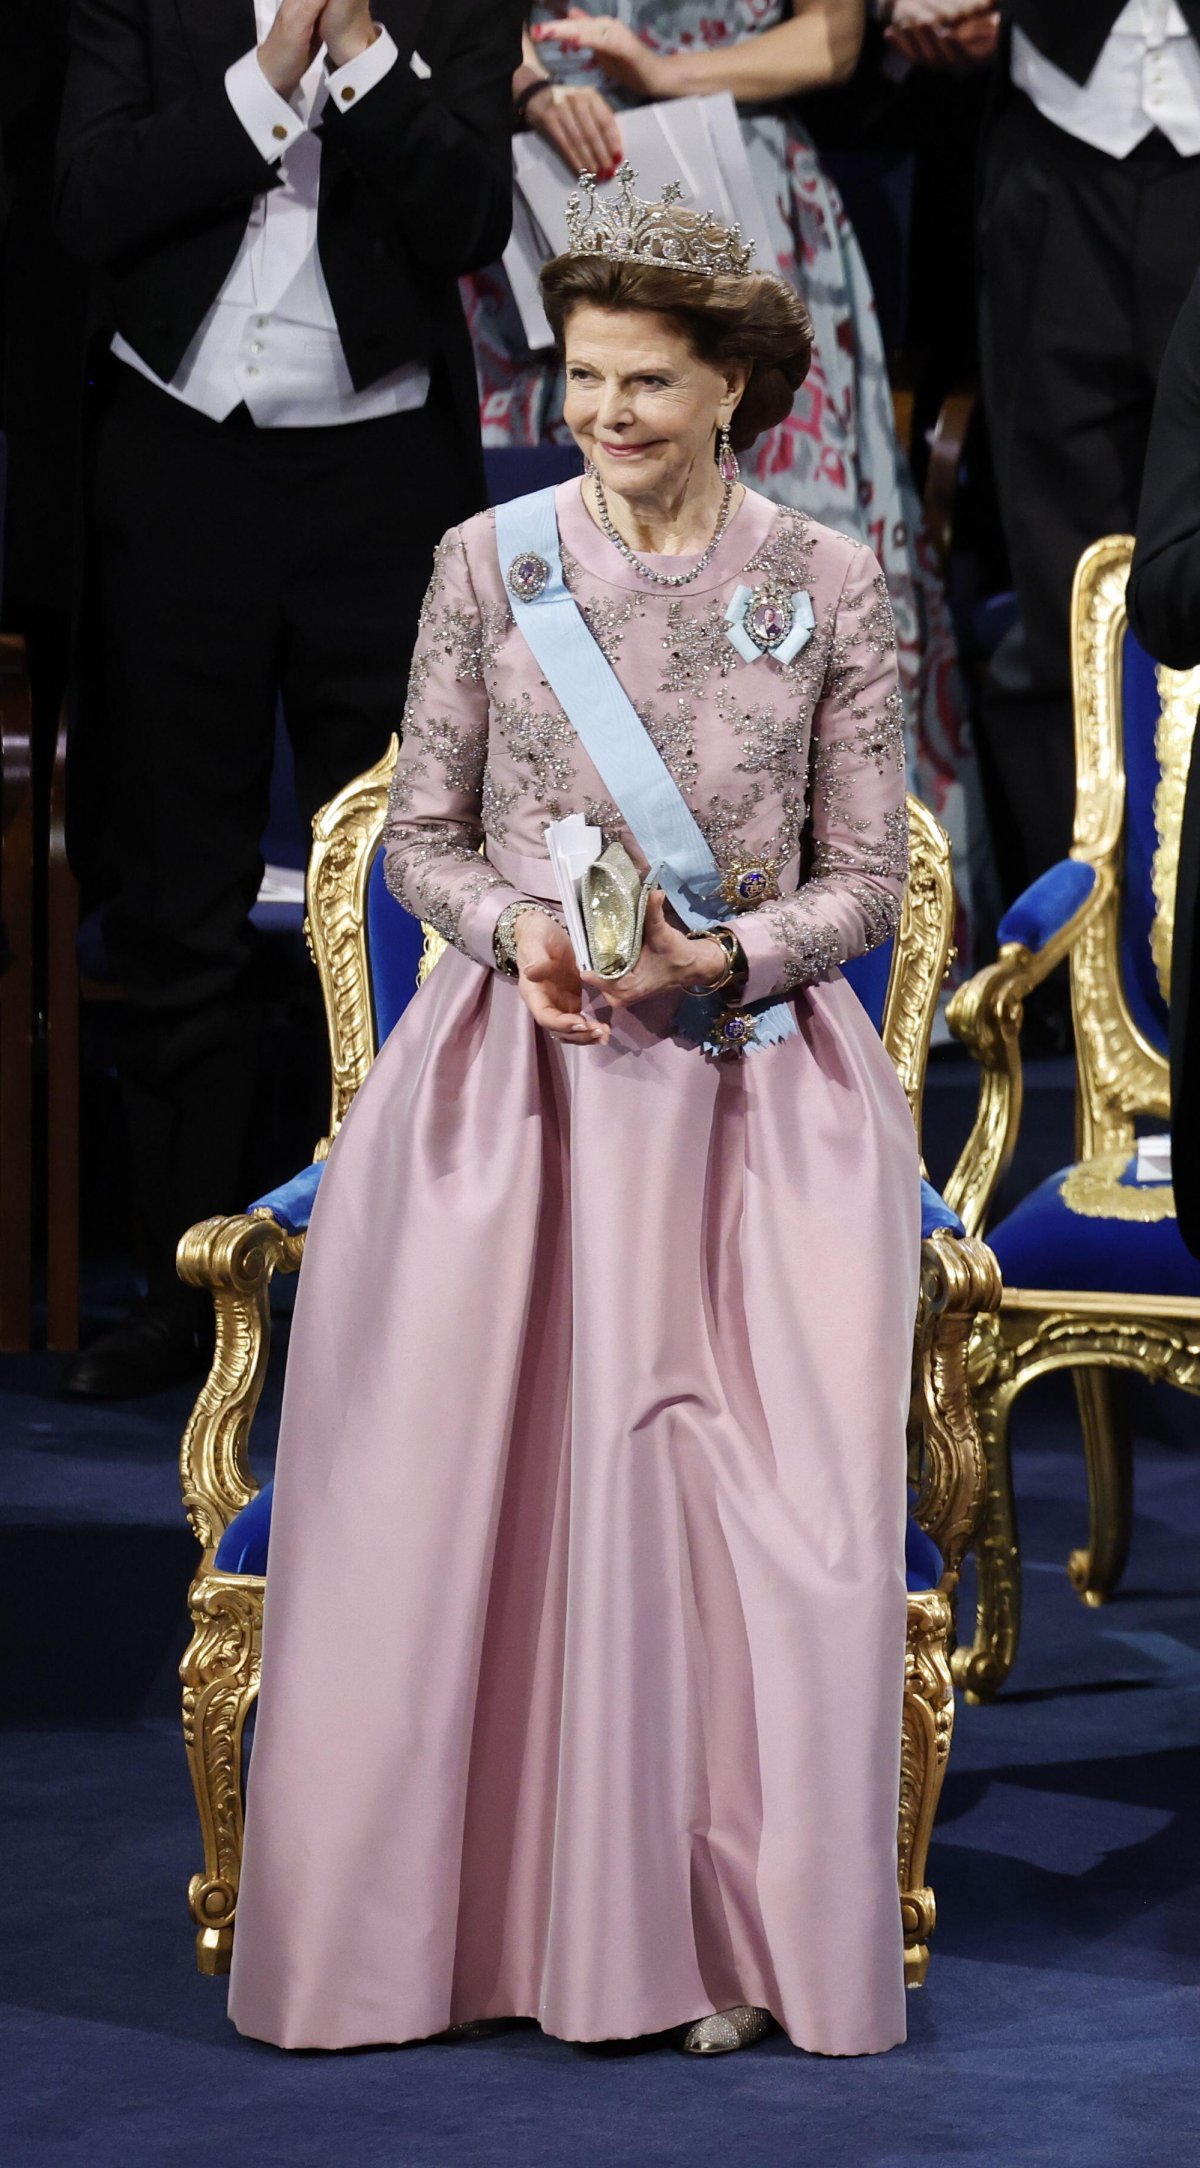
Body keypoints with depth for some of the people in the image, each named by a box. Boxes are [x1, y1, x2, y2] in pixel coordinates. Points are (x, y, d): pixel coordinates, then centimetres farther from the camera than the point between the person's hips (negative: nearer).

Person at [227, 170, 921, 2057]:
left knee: (745, 1506, -10)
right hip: (515, 1071, 1)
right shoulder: (490, 563, 3)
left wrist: (722, 956, -16)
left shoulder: (828, 586, 1)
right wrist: (515, 930, -14)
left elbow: (865, 878, 3)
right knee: (478, 1488, -10)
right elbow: (422, 835, 7)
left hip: (755, 1091, -1)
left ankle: (717, 1928, -1)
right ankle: (507, 1903, 0)